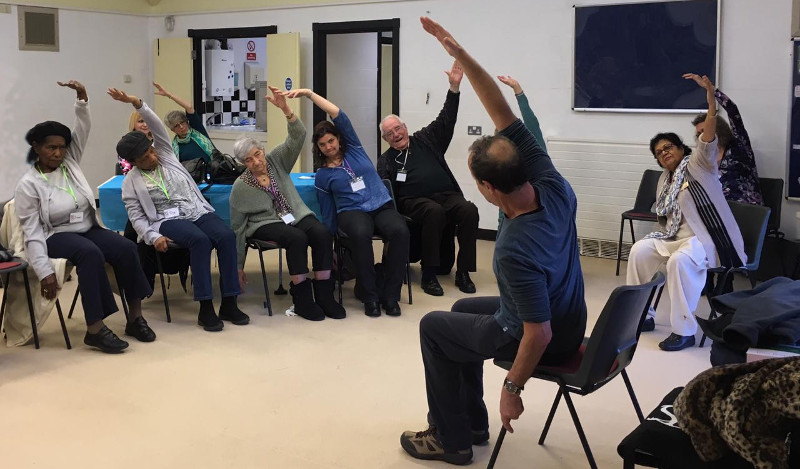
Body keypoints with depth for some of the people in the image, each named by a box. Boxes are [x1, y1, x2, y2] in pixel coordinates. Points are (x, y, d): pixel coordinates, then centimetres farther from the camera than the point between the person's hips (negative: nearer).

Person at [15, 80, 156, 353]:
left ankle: (135, 317, -18)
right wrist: (45, 272, -22)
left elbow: (82, 131, -1)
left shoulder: (70, 163, 7)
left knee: (126, 248, -23)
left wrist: (82, 98, -20)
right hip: (57, 236, -5)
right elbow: (32, 232, -13)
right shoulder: (28, 185, -8)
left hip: (89, 228, 5)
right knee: (91, 253, -36)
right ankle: (94, 328, -36)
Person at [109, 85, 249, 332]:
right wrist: (153, 237, -16)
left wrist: (136, 103, -13)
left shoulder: (165, 155, 12)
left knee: (227, 236, -28)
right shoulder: (131, 181, 6)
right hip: (168, 220, -3)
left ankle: (229, 303, -24)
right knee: (200, 240, -36)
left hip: (198, 211, 3)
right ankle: (205, 307, -32)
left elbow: (157, 127, 1)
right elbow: (136, 217, 2)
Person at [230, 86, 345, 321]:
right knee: (297, 238, -35)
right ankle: (302, 299, -27)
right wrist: (238, 266, 1)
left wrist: (285, 109, -29)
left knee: (322, 233, -29)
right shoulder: (240, 187, -3)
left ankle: (324, 295, -24)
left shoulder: (276, 161, 3)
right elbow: (237, 227, 2)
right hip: (266, 223, -3)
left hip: (296, 215, 3)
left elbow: (297, 137, -11)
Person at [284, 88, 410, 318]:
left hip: (382, 205, 1)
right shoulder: (322, 176, 12)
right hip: (352, 211, -1)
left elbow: (339, 116, 0)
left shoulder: (353, 149, 12)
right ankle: (370, 297, -27)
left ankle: (391, 295, -24)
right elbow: (328, 213, 16)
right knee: (361, 234, -39)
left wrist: (309, 93, -4)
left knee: (400, 231, -34)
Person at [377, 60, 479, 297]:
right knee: (435, 212, -37)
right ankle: (429, 275, -31)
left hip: (447, 194, 2)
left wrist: (454, 87, 1)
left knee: (469, 210, -30)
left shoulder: (425, 140, 20)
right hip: (414, 200, -2)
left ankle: (463, 272, -23)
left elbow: (446, 120, 12)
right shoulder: (385, 160, 18)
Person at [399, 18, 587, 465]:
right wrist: (459, 52, -22)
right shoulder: (554, 188, -19)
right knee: (463, 310, 27)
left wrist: (512, 388, -17)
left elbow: (538, 334, -32)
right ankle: (471, 422, 35)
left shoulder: (516, 250, -38)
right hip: (570, 323, 8)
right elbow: (505, 116, -17)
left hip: (545, 340, -8)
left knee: (434, 326, 12)